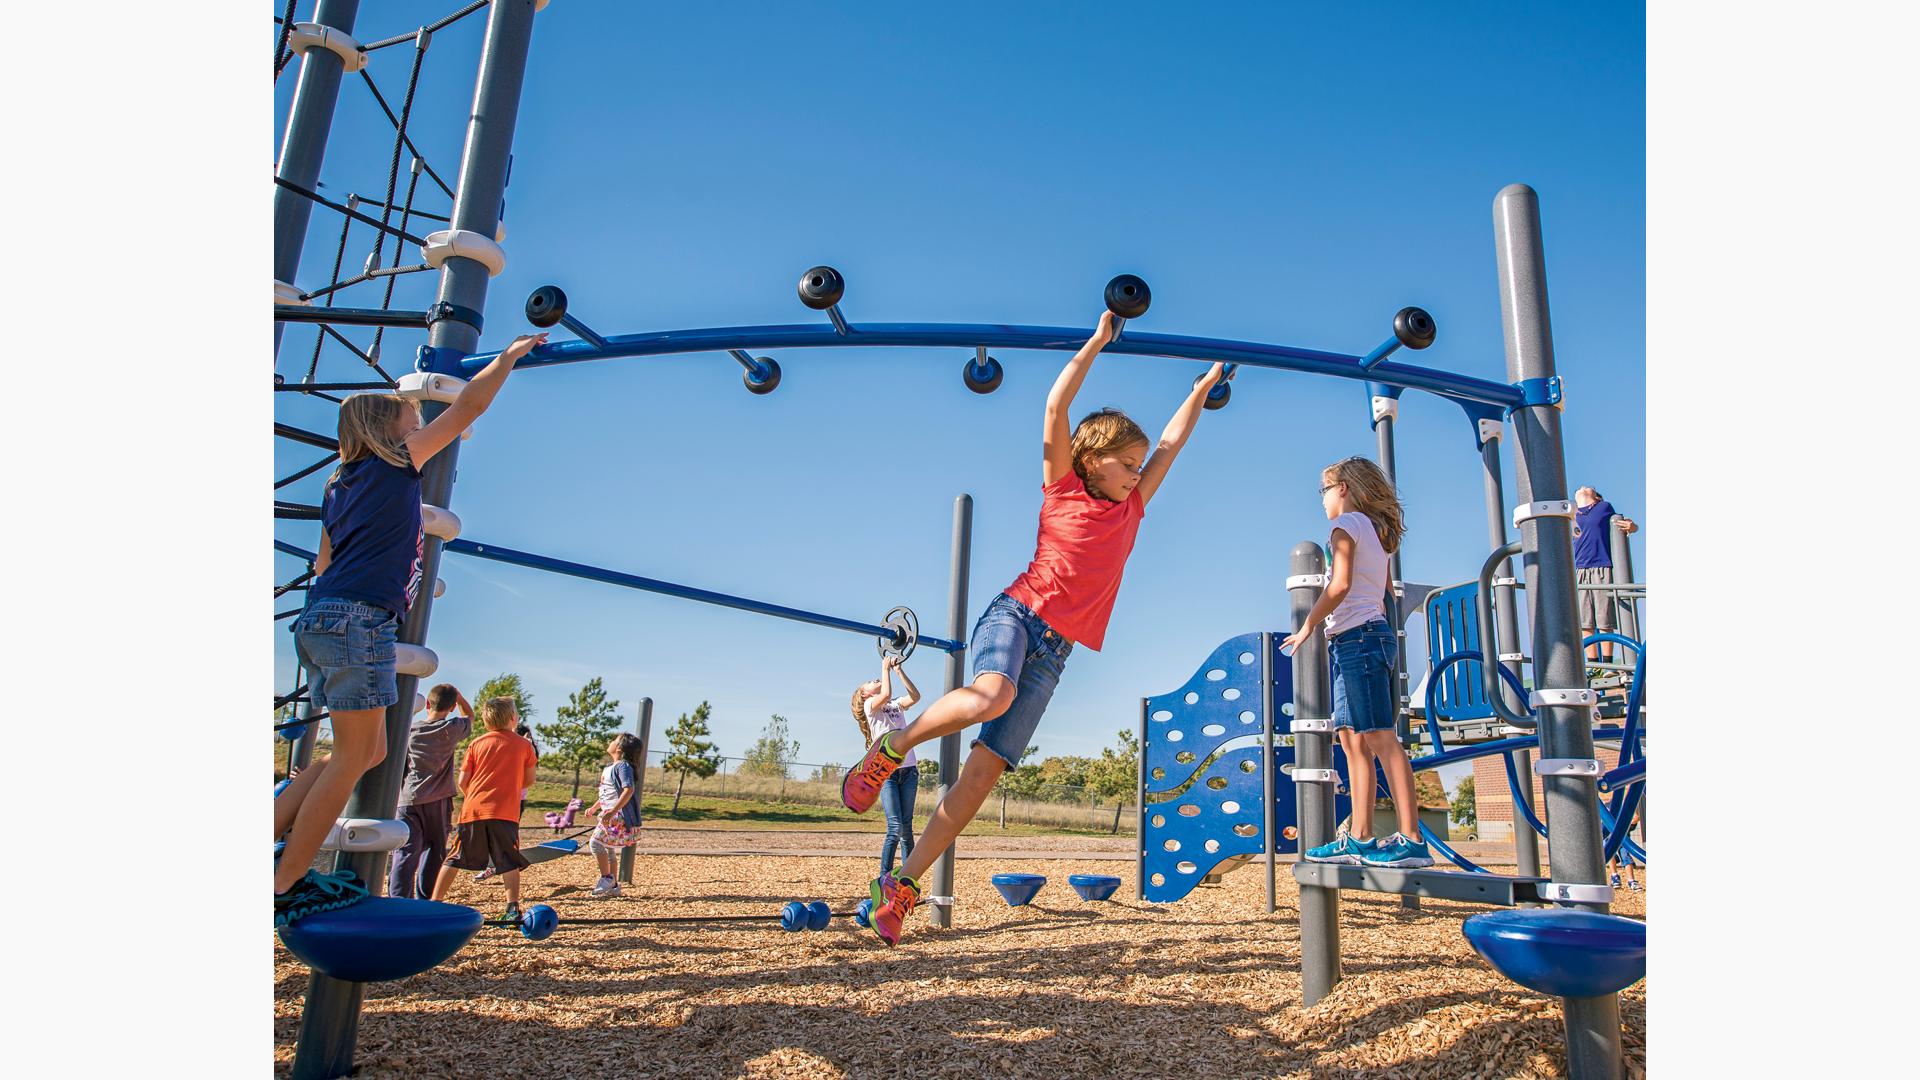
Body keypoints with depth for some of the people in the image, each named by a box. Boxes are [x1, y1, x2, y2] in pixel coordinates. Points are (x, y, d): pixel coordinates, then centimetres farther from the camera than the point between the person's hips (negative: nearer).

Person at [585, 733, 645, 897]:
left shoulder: (623, 766, -15)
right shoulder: (610, 768, 16)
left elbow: (629, 790, -27)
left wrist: (613, 811, -32)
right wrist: (594, 808, 27)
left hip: (618, 815, -10)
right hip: (610, 814, 10)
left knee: (596, 842, -14)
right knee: (607, 848, 13)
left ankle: (607, 878, -3)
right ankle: (613, 886, 21)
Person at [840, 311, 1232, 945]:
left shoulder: (1131, 508, 20)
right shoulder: (1063, 487, 7)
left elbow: (1173, 440, 27)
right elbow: (1055, 408, -1)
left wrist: (1204, 386, 31)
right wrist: (1096, 343, 3)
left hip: (1055, 652, 5)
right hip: (1016, 612, -4)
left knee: (984, 772, -5)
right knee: (992, 696, -38)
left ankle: (902, 884, -1)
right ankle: (891, 748, -13)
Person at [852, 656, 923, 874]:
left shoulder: (896, 705, 21)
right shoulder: (869, 705, 6)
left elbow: (915, 696, 3)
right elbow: (886, 694, -14)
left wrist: (899, 670, 3)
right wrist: (885, 668, -1)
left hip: (908, 770, 5)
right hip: (886, 772, -5)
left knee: (906, 828, 3)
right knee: (895, 828, -12)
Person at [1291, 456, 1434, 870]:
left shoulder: (1347, 523, -4)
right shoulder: (1377, 530, 23)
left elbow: (1340, 585, -15)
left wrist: (1308, 626, -9)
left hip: (1356, 635, -10)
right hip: (1375, 631, 10)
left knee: (1380, 738, -13)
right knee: (1354, 740, 7)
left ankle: (1412, 840, -16)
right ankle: (1359, 839, 8)